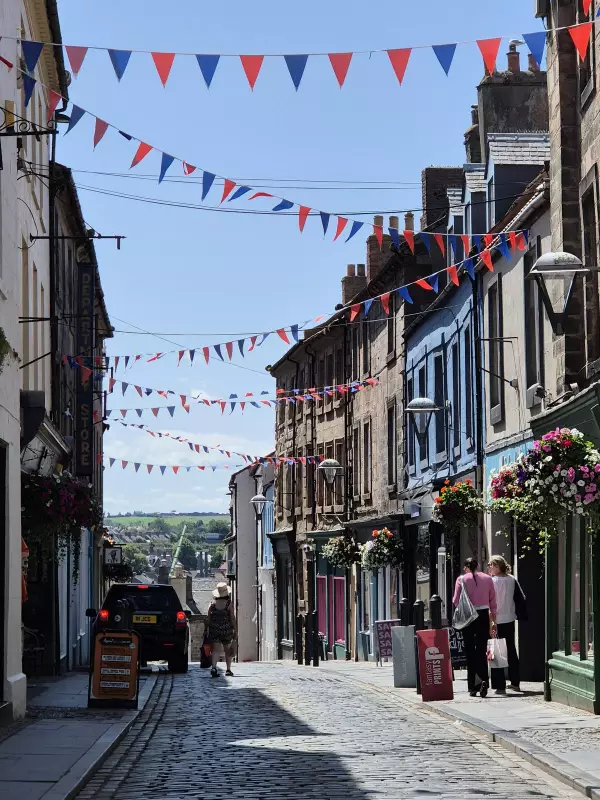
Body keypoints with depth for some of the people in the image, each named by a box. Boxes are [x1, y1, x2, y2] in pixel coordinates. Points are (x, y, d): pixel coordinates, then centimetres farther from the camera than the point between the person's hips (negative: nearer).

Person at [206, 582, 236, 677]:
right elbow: (232, 618, -6)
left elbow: (208, 618, 2)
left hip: (214, 630, 1)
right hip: (226, 630, -1)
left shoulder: (212, 604, 0)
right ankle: (228, 669, 18)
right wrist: (235, 630, 1)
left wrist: (208, 630, 10)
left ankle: (214, 667, -20)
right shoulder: (229, 604, -7)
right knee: (228, 650, 13)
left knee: (215, 650, 0)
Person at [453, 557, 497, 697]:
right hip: (484, 616, 2)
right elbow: (493, 602, 6)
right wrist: (493, 621, 12)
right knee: (482, 651, 6)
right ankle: (483, 680, -14)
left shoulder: (461, 579, -3)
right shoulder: (487, 578, 4)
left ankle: (472, 686, 5)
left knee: (470, 651, 6)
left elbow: (456, 601, -4)